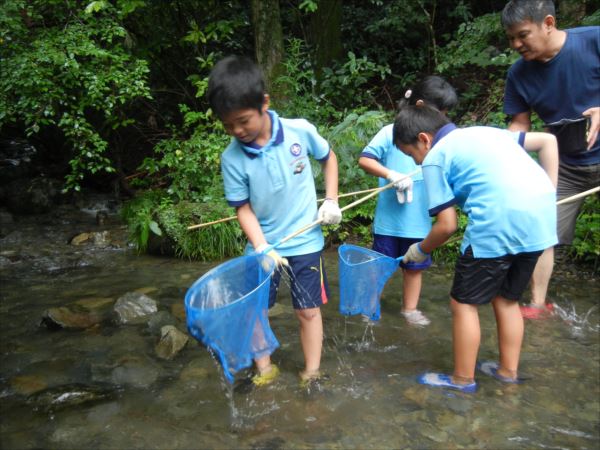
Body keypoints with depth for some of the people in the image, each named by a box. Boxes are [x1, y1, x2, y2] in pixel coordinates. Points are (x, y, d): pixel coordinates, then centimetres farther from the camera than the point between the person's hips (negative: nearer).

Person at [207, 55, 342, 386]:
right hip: (261, 243, 1)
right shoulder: (232, 158, -14)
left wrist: (331, 200, -1)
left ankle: (312, 375, 26)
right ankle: (264, 369, 32)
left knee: (308, 310, 8)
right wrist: (262, 248, -20)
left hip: (304, 241, -1)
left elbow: (328, 158, 5)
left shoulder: (301, 131, -15)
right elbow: (244, 209, -9)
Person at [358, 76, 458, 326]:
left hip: (420, 219, 4)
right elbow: (364, 160, -15)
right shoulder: (391, 132, -10)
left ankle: (410, 308, 34)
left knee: (415, 266, 17)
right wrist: (391, 175, -26)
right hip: (389, 218, -4)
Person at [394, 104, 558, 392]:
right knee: (506, 299, 24)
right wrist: (550, 193, 21)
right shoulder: (484, 131, 25)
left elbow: (447, 225, -1)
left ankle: (463, 379, 23)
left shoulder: (434, 158, 4)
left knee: (464, 303, 11)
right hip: (542, 216, 8)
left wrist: (421, 250, 17)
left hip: (499, 224, -8)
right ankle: (509, 370, 37)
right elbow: (547, 140, 24)